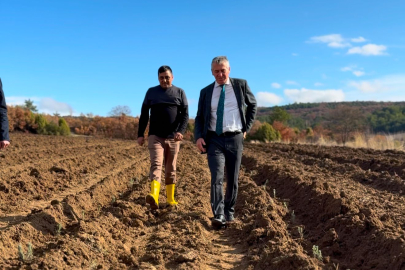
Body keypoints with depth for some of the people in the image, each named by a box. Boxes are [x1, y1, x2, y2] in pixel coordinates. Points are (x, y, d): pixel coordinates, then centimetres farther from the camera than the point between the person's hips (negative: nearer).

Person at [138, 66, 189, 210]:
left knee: (171, 169, 7)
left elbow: (185, 114, 0)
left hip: (173, 137, 1)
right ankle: (154, 197, -32)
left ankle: (170, 199, 16)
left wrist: (181, 131, -17)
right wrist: (140, 134, 3)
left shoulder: (180, 92, 7)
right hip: (155, 136, -1)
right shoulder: (151, 92, 9)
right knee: (156, 164, -17)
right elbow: (144, 114, 10)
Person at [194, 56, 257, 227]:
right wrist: (198, 137, -9)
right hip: (214, 139, 0)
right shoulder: (206, 92, 7)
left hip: (234, 138, 0)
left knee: (232, 179, 8)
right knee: (217, 177, -15)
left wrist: (246, 128, 9)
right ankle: (218, 216, -16)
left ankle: (229, 212, 25)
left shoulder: (241, 85, 4)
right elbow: (199, 117, 8)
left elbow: (252, 105, 17)